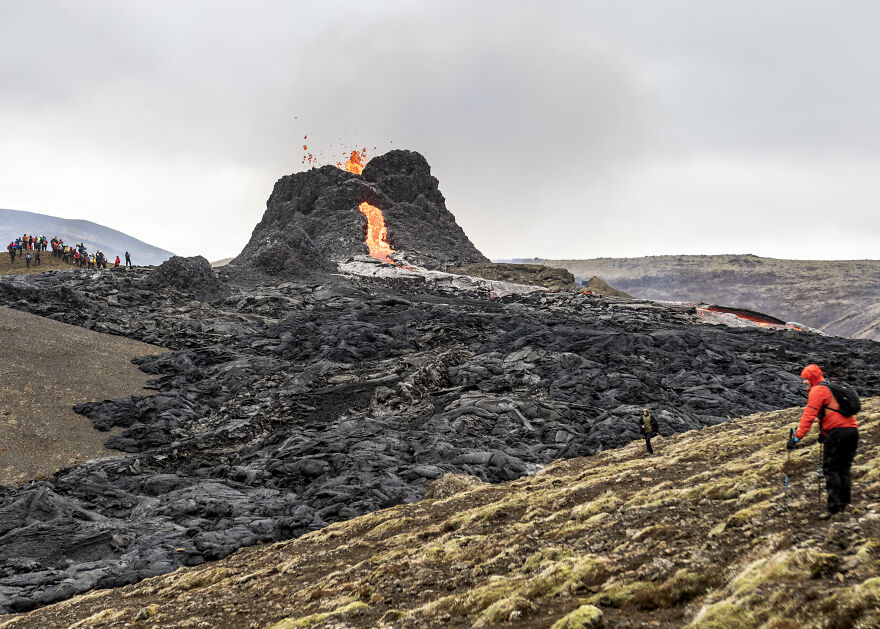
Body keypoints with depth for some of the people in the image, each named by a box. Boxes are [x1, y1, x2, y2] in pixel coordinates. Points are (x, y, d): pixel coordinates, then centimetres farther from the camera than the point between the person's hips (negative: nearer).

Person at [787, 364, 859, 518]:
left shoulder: (817, 391, -3)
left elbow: (809, 416, -11)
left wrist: (797, 437, -13)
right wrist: (824, 432, 34)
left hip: (837, 431, -8)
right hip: (852, 429, 8)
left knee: (830, 469, -5)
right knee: (844, 468, 13)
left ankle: (834, 507, -12)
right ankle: (844, 504, 13)